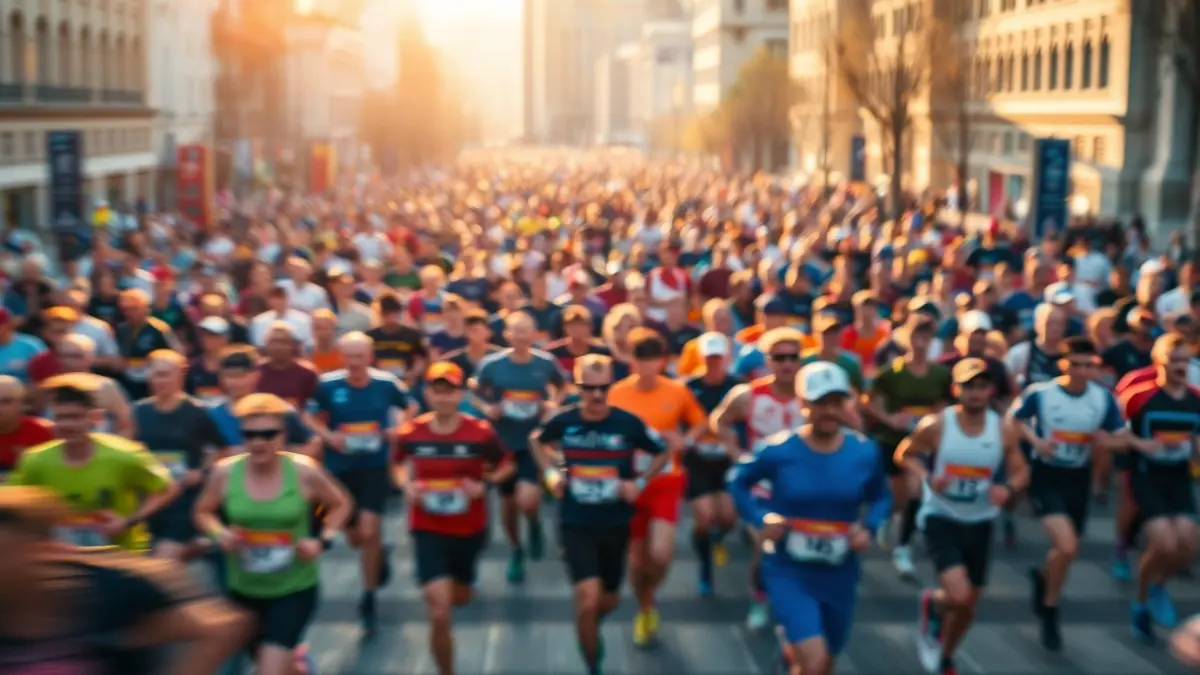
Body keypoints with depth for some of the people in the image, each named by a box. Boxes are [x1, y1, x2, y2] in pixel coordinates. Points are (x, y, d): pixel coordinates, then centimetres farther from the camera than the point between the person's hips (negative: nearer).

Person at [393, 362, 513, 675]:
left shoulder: (481, 432, -14)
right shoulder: (410, 433, -11)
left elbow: (506, 465, 2)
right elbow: (399, 464, 11)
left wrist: (484, 484, -16)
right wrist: (407, 485, -10)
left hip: (470, 529, 2)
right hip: (428, 530, -2)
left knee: (461, 599, 24)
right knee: (439, 614, -13)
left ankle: (458, 581, 63)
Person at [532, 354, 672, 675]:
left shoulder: (629, 424, -12)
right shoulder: (563, 421, -9)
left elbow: (662, 453, 4)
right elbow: (537, 441, 14)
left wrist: (639, 482, -9)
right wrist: (551, 473, -1)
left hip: (616, 525, 2)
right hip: (576, 525, -2)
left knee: (607, 601, 17)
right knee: (588, 598, -17)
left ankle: (590, 631, 54)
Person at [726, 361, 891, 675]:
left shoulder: (865, 452, -6)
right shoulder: (777, 450, -15)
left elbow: (881, 497, 11)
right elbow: (738, 482, 2)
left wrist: (869, 527, -9)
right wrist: (762, 518, -15)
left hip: (839, 574, 4)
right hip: (788, 571, -4)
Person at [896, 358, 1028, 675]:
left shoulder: (1004, 431, -8)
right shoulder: (936, 426, -15)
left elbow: (1021, 471, 3)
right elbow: (904, 453, -1)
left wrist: (1008, 487, -21)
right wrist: (927, 477, -20)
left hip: (979, 523, 4)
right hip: (940, 519, -4)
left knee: (968, 604, 13)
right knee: (958, 595, -22)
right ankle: (932, 605, 16)